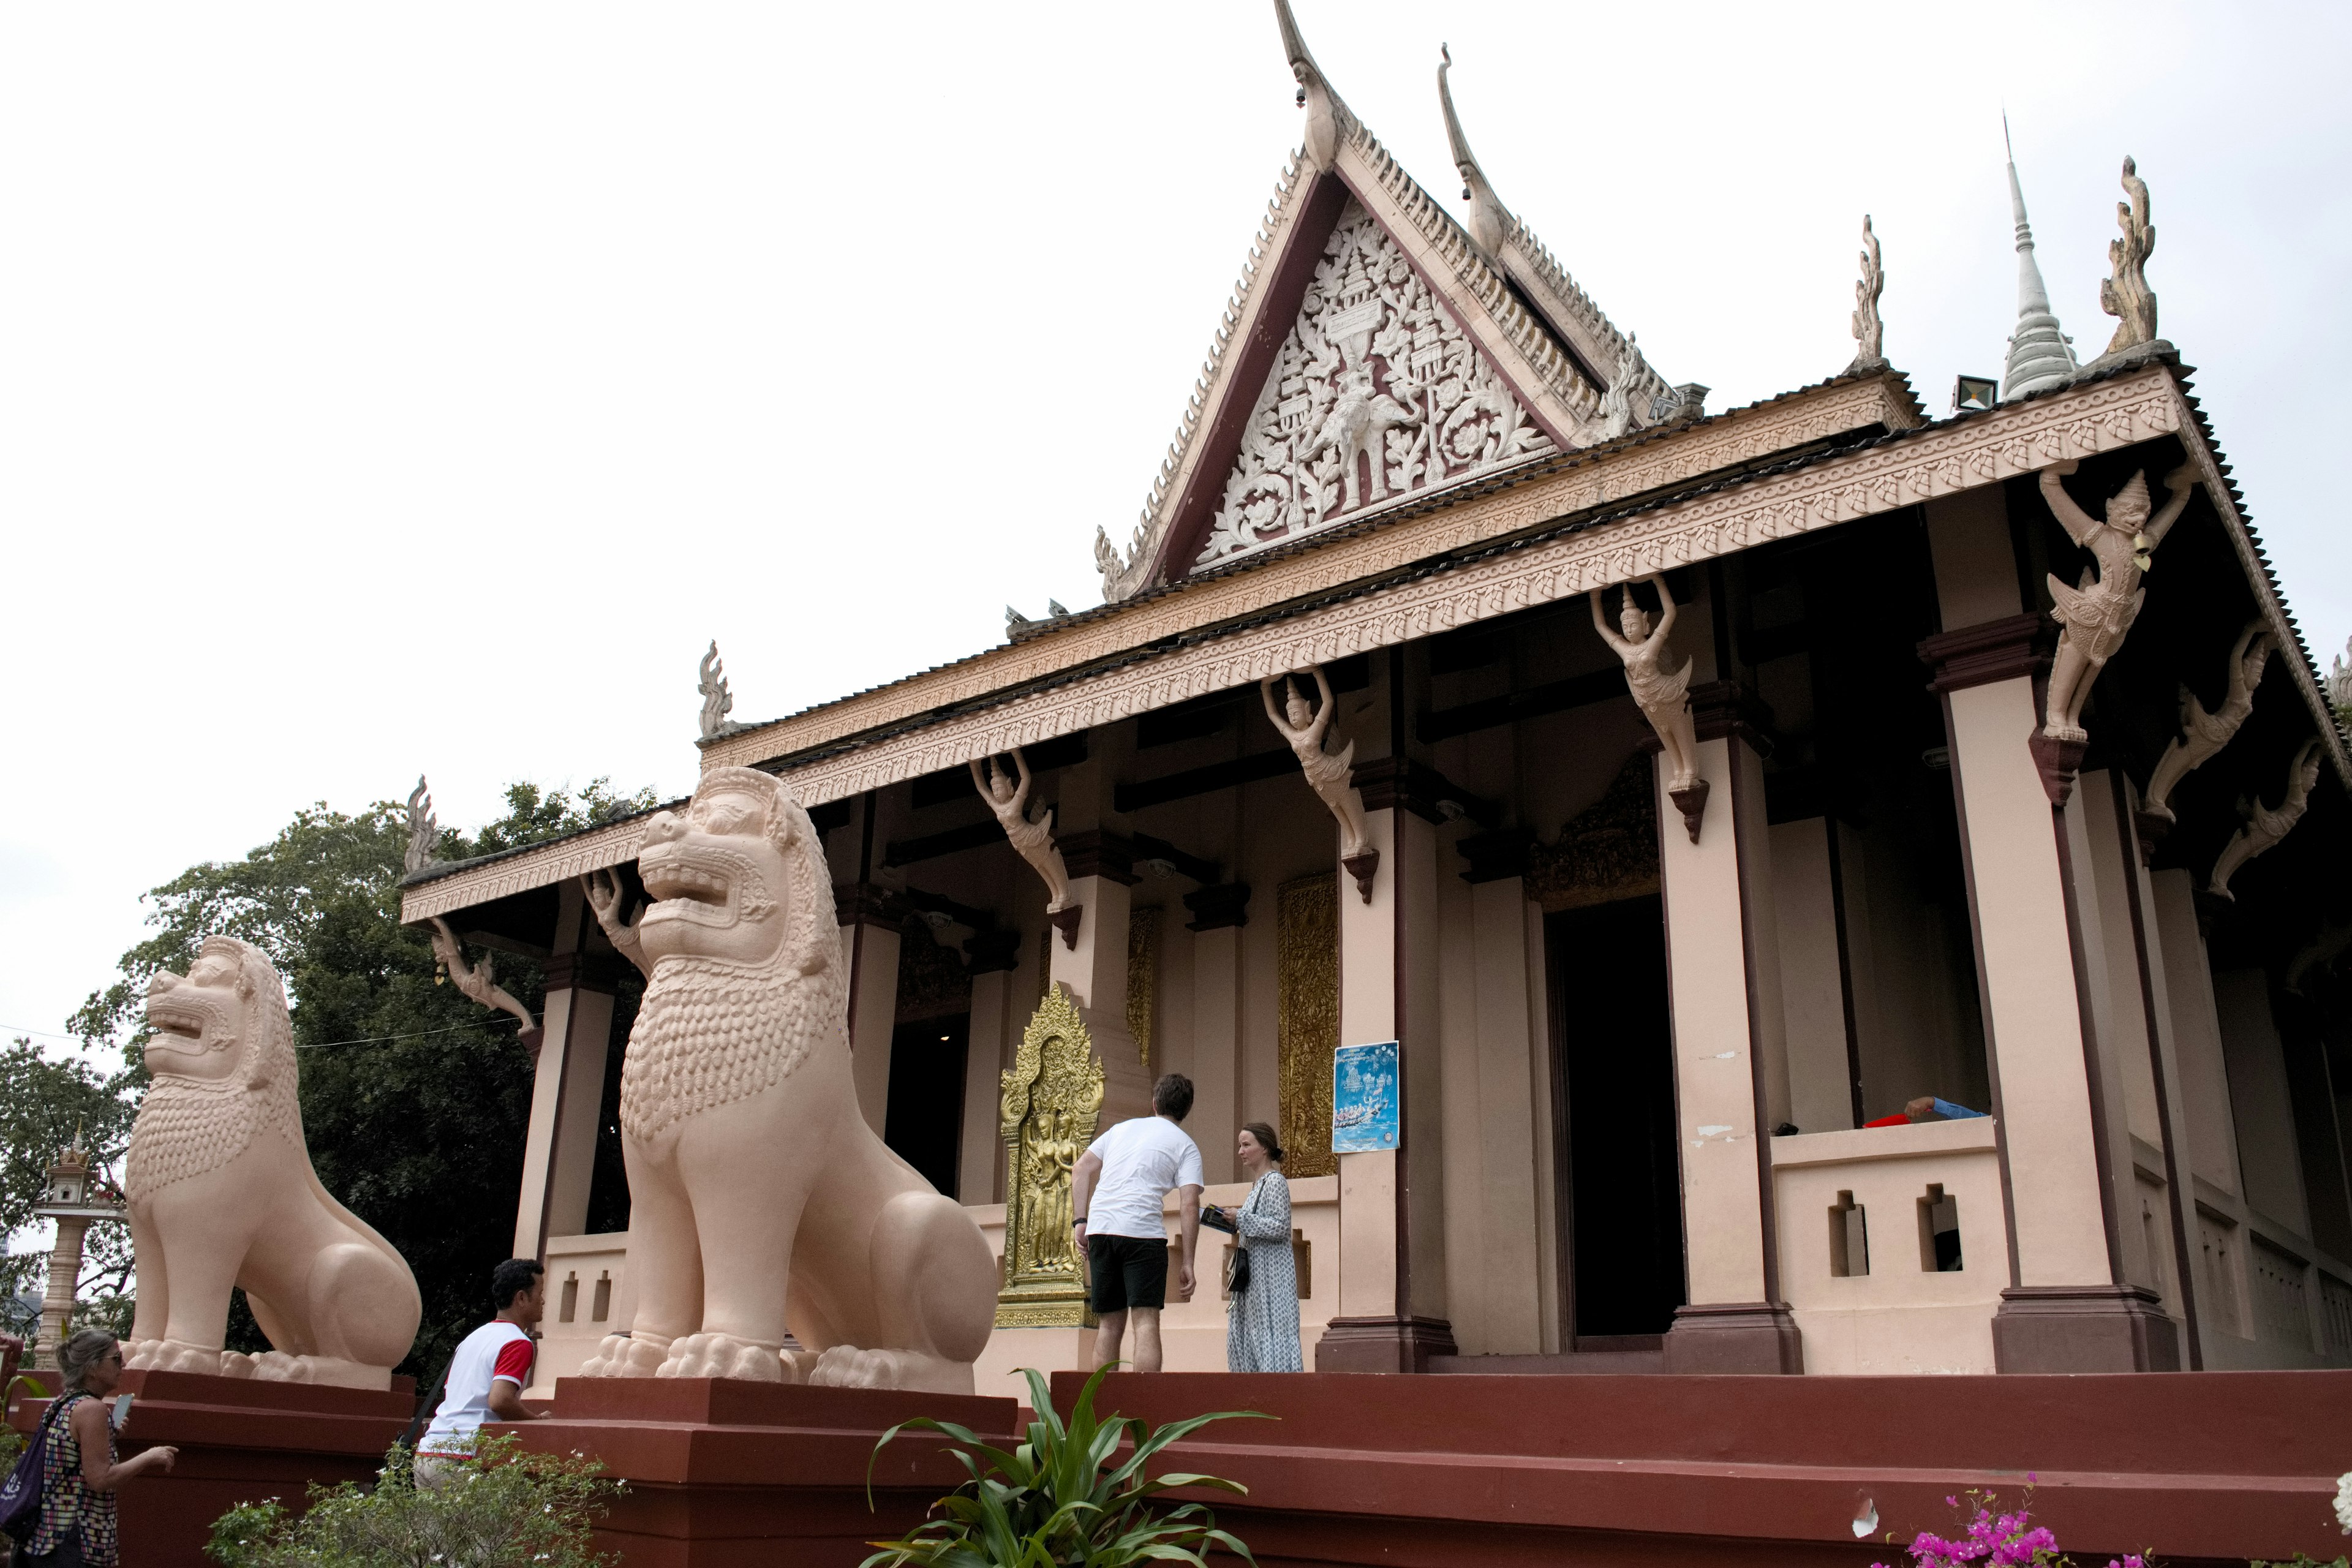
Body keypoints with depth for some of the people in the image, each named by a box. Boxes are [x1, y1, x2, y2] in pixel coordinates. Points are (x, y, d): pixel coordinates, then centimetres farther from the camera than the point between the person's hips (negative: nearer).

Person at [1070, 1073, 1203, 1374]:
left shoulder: (1123, 1128, 23)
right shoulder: (1185, 1147, 8)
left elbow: (1081, 1171, 17)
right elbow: (1190, 1206, -3)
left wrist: (1080, 1220, 14)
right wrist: (1187, 1264, -2)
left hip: (1099, 1228, 4)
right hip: (1142, 1231, -4)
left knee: (1110, 1323, 13)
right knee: (1146, 1321, -6)